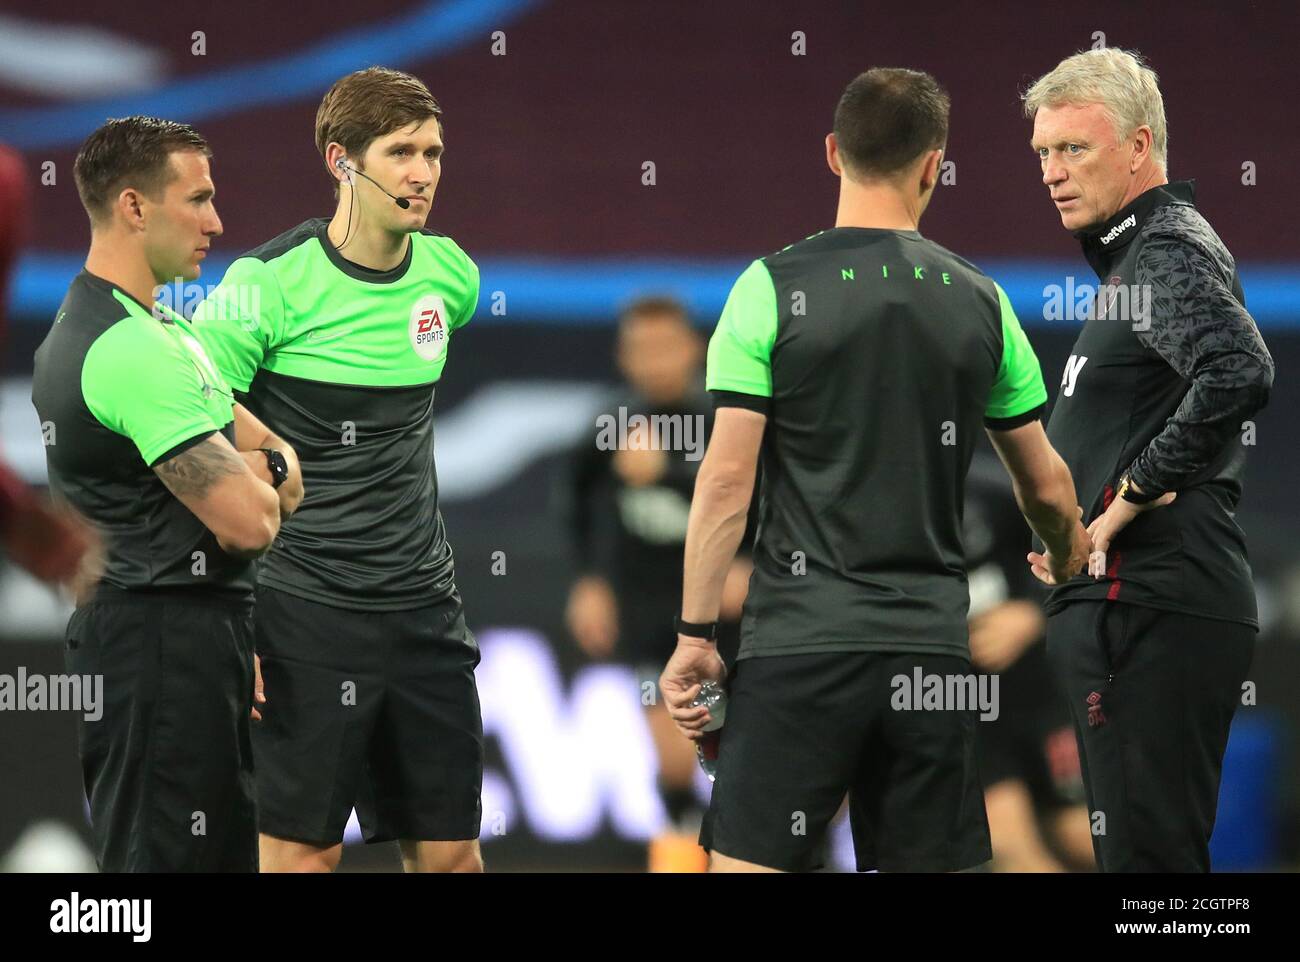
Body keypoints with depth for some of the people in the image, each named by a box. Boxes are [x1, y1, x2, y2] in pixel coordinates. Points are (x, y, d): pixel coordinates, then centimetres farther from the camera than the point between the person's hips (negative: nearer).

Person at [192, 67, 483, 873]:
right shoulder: (267, 283, -13)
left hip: (427, 607, 6)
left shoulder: (450, 274, 4)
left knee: (450, 850, 7)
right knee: (302, 852, -4)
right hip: (305, 615, -6)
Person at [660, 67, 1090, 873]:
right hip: (932, 650, 3)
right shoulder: (979, 303, 6)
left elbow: (727, 478, -7)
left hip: (800, 647, -3)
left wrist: (695, 634, -1)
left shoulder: (773, 288, -4)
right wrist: (1071, 552, 38)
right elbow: (1045, 485, 16)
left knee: (747, 862, -3)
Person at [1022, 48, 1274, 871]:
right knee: (1147, 847, 14)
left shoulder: (1169, 252, -12)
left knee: (1147, 856, -12)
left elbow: (1239, 373, -31)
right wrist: (1071, 528, 15)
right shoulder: (1137, 249, 21)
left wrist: (1131, 494, -21)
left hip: (1151, 611, -11)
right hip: (1136, 602, 11)